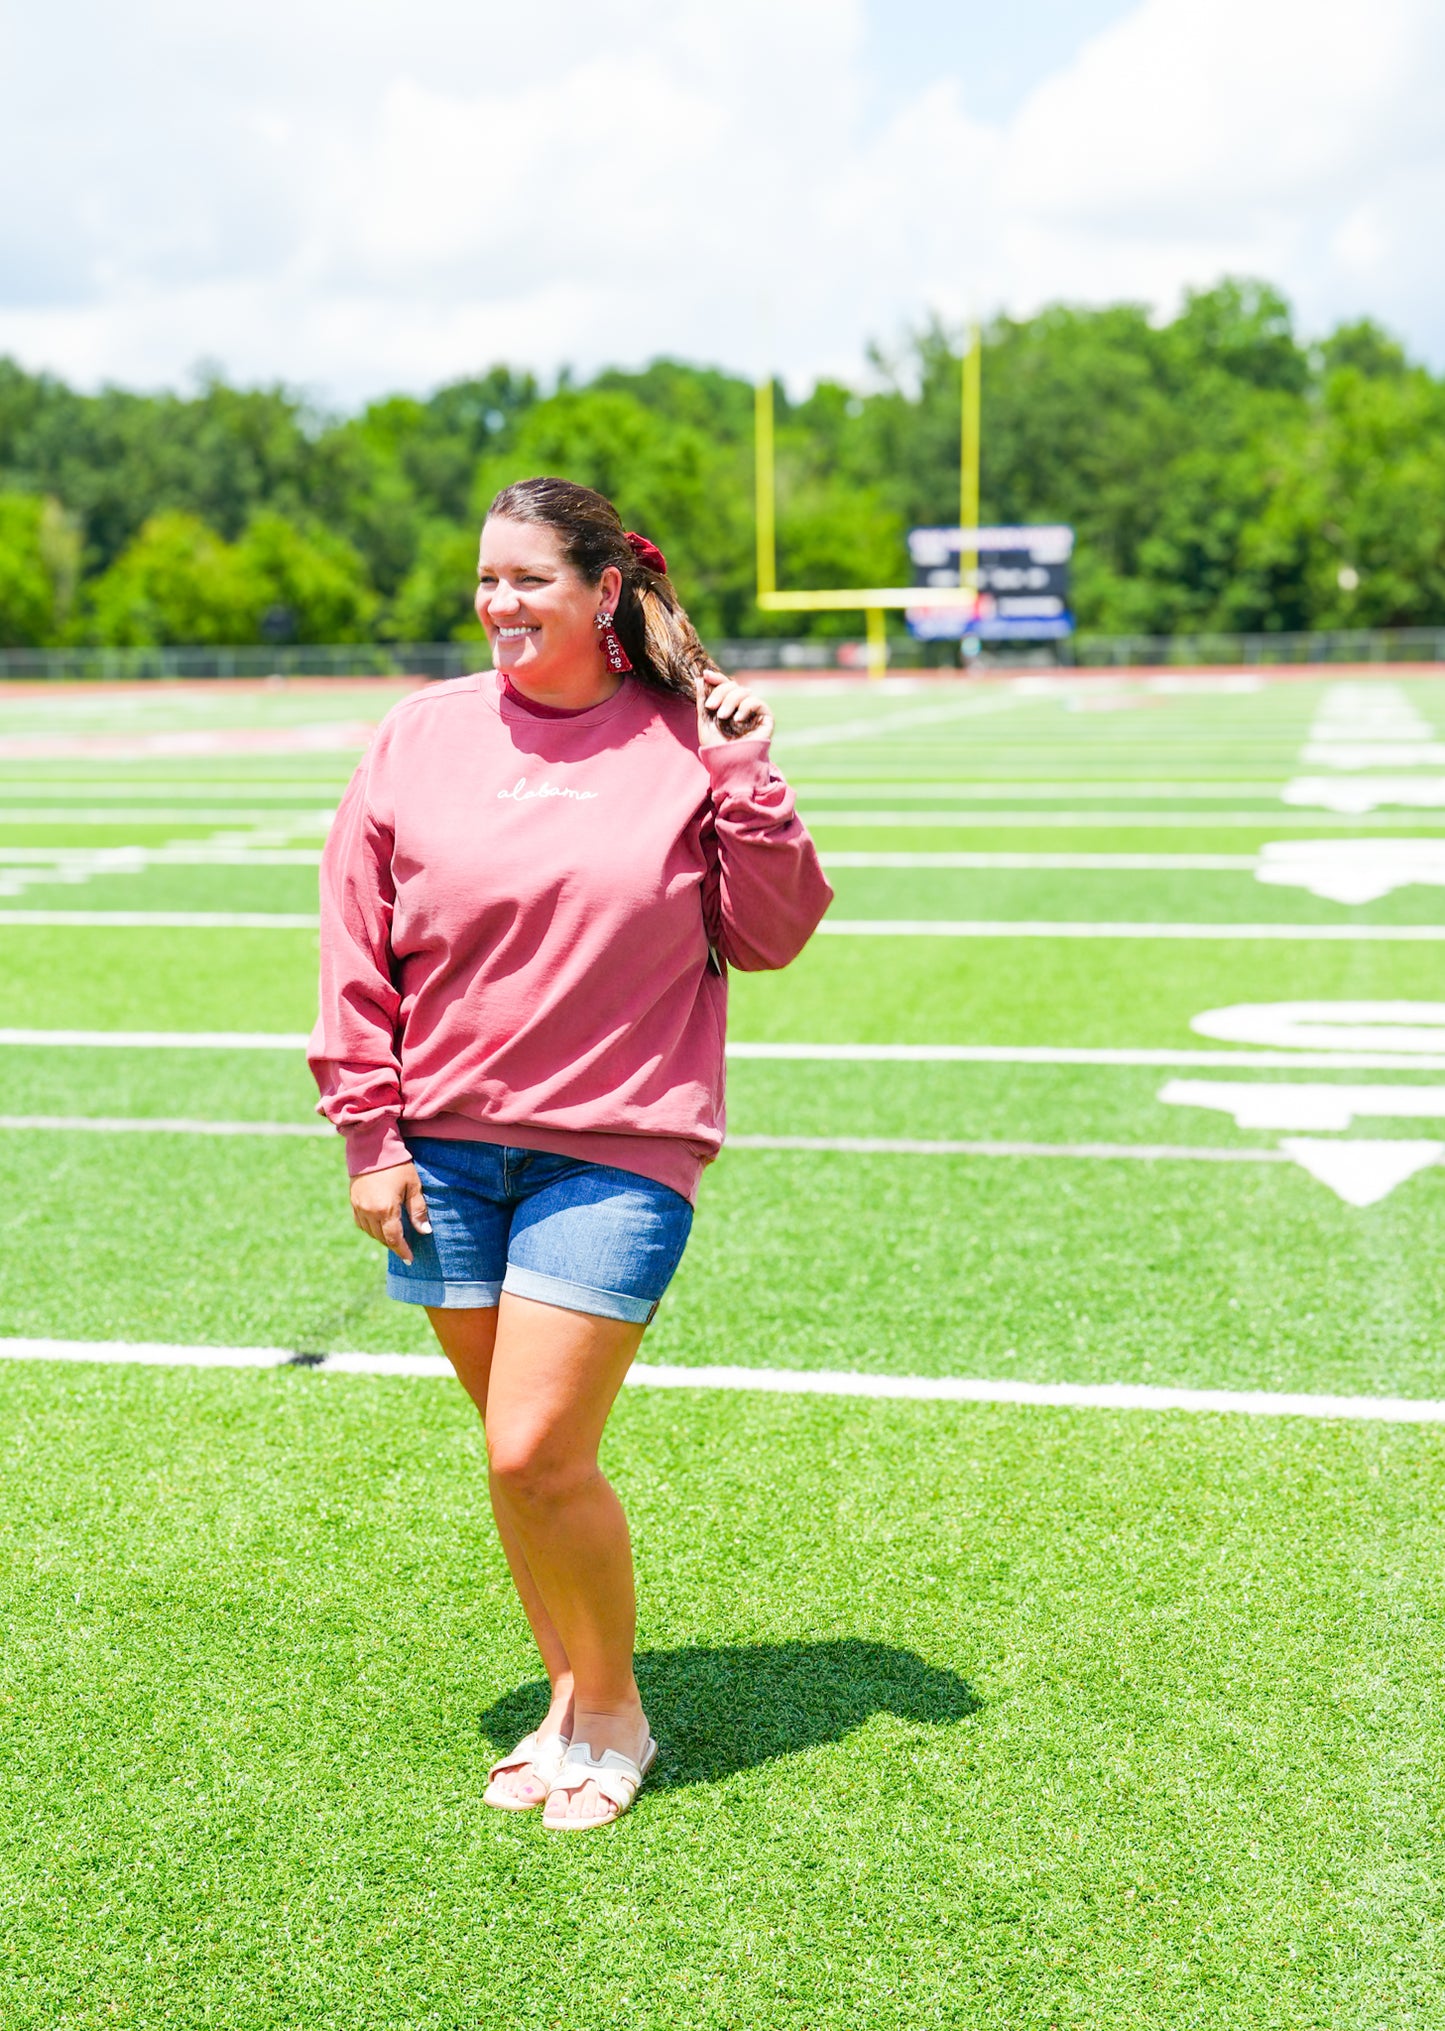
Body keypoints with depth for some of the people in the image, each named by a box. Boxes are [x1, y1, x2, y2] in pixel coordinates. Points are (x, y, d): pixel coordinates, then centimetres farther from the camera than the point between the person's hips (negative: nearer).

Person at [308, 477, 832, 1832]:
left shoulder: (689, 744, -1)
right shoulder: (419, 738, 3)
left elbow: (769, 937, -1)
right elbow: (356, 947, 5)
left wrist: (747, 782, -11)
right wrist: (369, 1132, 1)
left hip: (615, 1152, -3)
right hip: (443, 1148, 3)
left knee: (538, 1460, -8)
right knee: (516, 1455, 11)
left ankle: (615, 1710, 17)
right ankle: (566, 1695, 31)